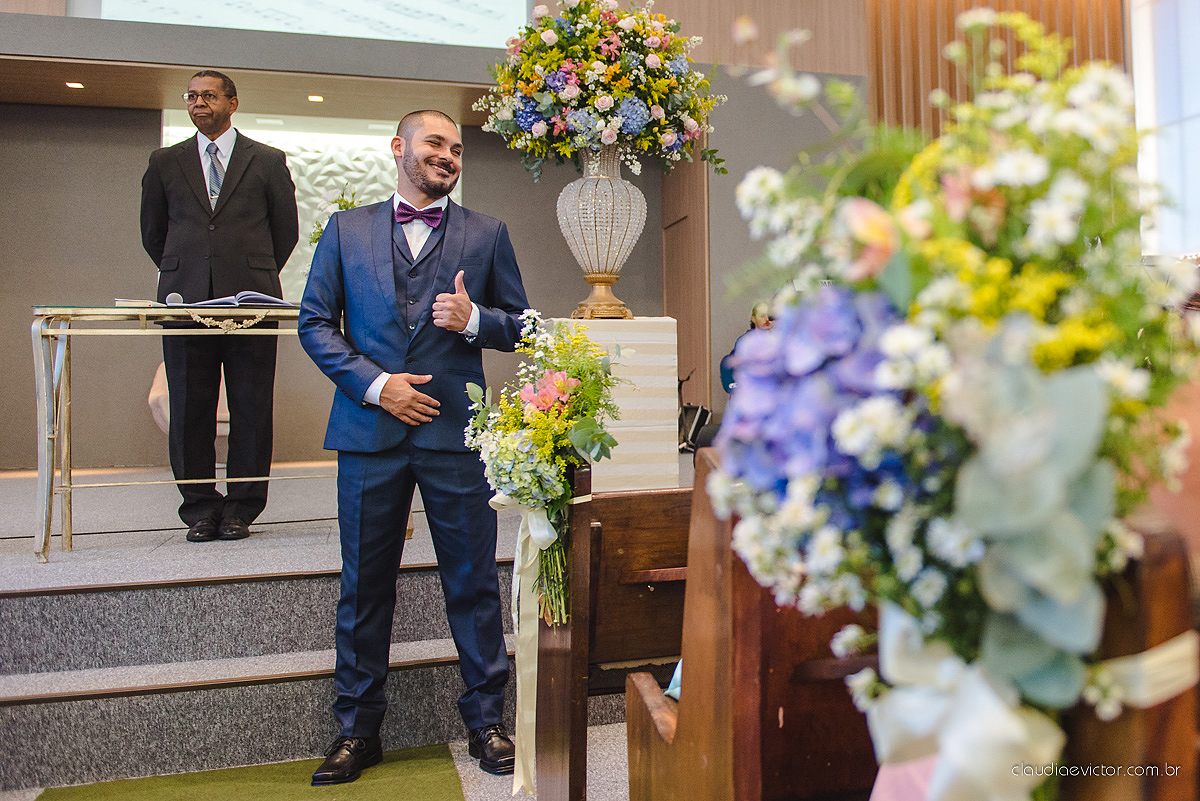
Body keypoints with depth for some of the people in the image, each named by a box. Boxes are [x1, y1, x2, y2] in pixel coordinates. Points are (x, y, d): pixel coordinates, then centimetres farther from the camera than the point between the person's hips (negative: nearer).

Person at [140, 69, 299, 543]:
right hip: (186, 299, 2)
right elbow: (153, 233, 22)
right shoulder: (165, 163, 16)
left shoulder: (268, 161, 11)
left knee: (251, 409, -1)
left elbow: (286, 230, 14)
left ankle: (240, 510, 8)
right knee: (189, 408, 2)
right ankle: (199, 510, 12)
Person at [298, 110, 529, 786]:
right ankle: (358, 730, 25)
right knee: (365, 585, 9)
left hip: (456, 431, 0)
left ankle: (486, 719, 22)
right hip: (370, 429, 1)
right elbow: (316, 322, 6)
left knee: (474, 583, 5)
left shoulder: (487, 234, 10)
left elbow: (520, 325, 11)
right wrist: (375, 384, -7)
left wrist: (474, 319, -11)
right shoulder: (346, 229, 11)